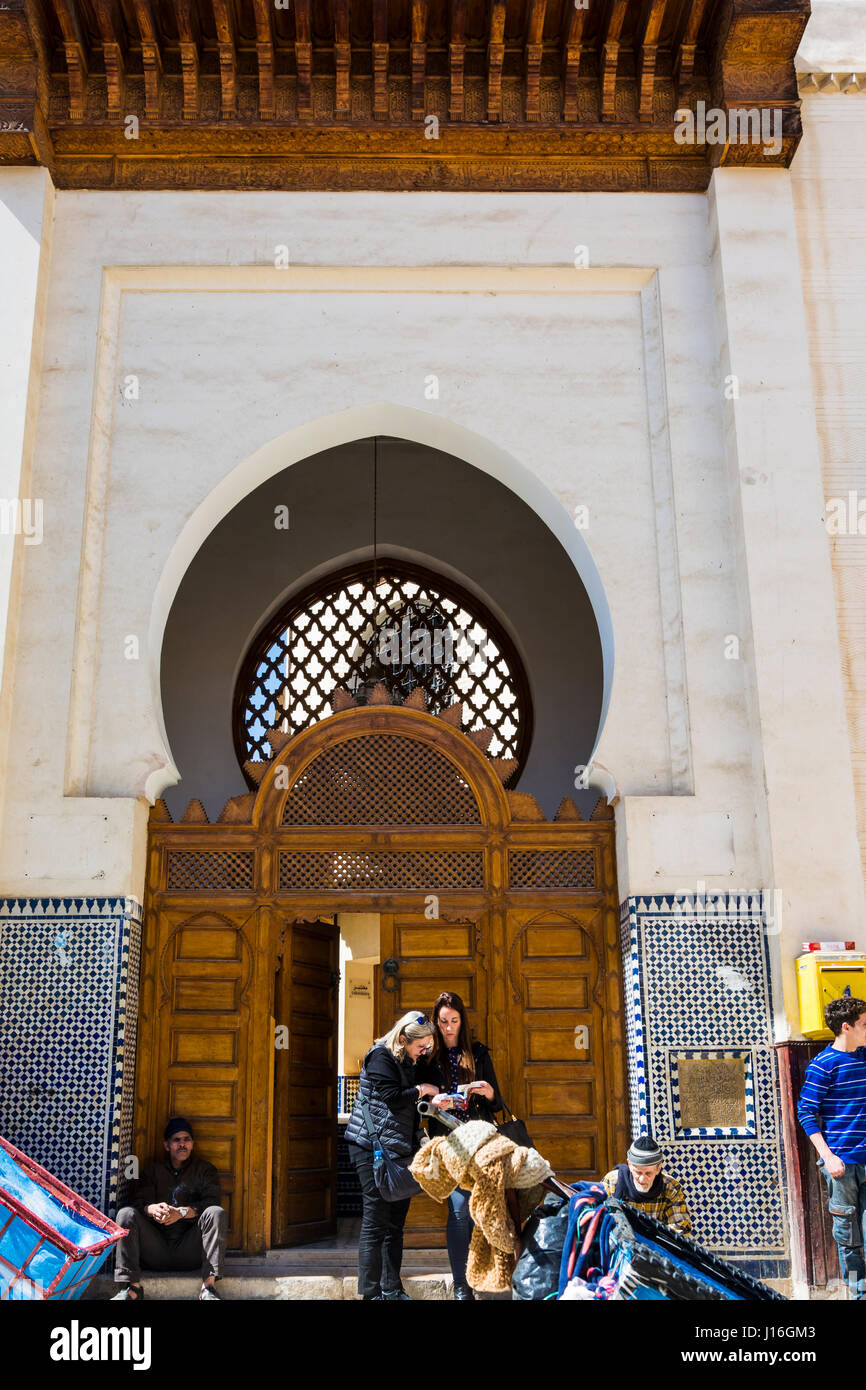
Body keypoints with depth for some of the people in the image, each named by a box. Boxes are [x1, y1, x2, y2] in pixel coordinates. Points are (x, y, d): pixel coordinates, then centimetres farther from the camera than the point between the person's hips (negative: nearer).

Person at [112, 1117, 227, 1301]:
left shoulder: (205, 1170, 15)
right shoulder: (152, 1170, 20)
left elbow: (211, 1201, -2)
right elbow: (140, 1201, 4)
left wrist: (182, 1212, -21)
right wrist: (152, 1209, -22)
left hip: (189, 1252, -1)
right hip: (157, 1250, 1)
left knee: (216, 1213, -26)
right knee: (126, 1213, -19)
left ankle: (208, 1286, -32)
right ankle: (132, 1286, -26)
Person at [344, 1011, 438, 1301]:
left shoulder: (406, 1061, 16)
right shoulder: (381, 1055, -10)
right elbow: (392, 1097, -18)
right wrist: (421, 1090, -6)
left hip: (398, 1149, 9)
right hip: (373, 1147, -8)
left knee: (395, 1222, 9)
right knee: (376, 1221, -6)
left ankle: (392, 1290, 15)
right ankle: (371, 1293, -1)